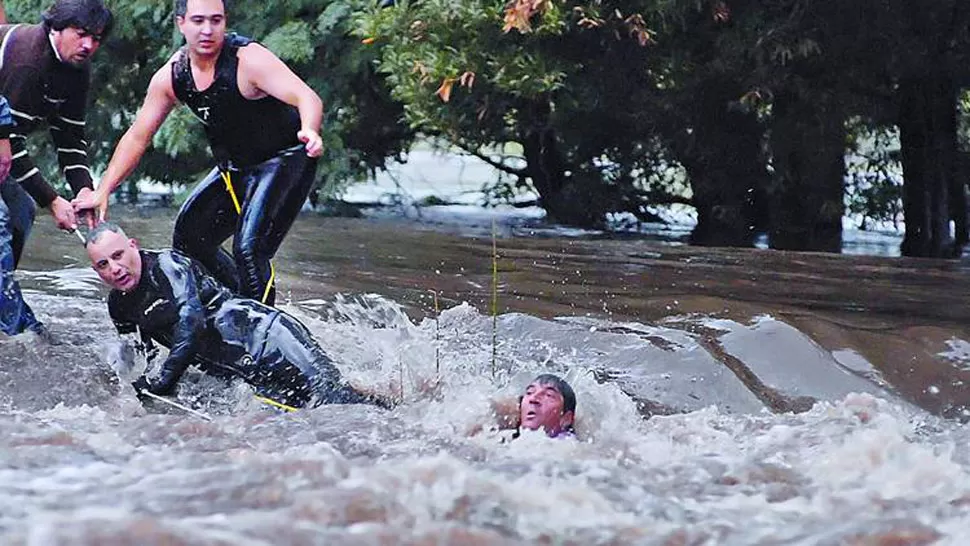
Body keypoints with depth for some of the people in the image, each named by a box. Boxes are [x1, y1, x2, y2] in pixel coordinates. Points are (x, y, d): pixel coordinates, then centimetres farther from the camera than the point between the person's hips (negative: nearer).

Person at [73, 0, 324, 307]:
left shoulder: (248, 60, -24)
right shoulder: (171, 77, -5)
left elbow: (307, 98, -36)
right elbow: (137, 137, 3)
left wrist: (309, 131, -59)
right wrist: (103, 192, -3)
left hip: (285, 161, -8)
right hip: (236, 168, 8)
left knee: (248, 249, -24)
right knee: (189, 239, 11)